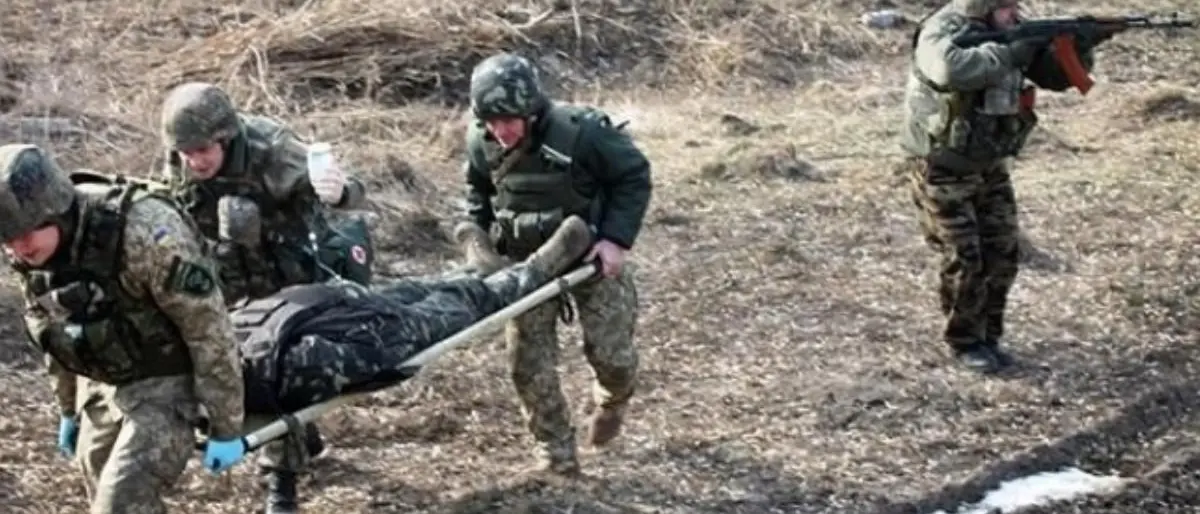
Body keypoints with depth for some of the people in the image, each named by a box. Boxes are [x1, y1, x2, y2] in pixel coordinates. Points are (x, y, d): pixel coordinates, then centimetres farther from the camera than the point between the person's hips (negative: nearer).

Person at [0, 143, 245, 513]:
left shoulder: (144, 233, -32)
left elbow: (210, 329, -24)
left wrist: (225, 428, -18)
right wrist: (68, 410, 21)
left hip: (165, 382, -7)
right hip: (101, 384, 7)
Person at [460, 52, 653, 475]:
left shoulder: (581, 131, -28)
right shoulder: (481, 142, -13)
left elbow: (634, 176, -15)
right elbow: (478, 193, 9)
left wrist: (616, 237, -21)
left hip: (592, 254, -3)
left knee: (610, 351, -2)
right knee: (529, 362, -2)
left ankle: (613, 402, 36)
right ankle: (557, 455, 13)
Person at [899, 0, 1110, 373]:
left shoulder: (1012, 32, 0)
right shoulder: (942, 32, -22)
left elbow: (1059, 76, 4)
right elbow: (950, 69, -46)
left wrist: (1080, 49, -17)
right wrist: (1009, 55, -38)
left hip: (990, 167, 7)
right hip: (941, 170, -7)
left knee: (1003, 255, 6)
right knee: (965, 261, -5)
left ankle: (988, 337, 22)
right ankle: (964, 341, 13)